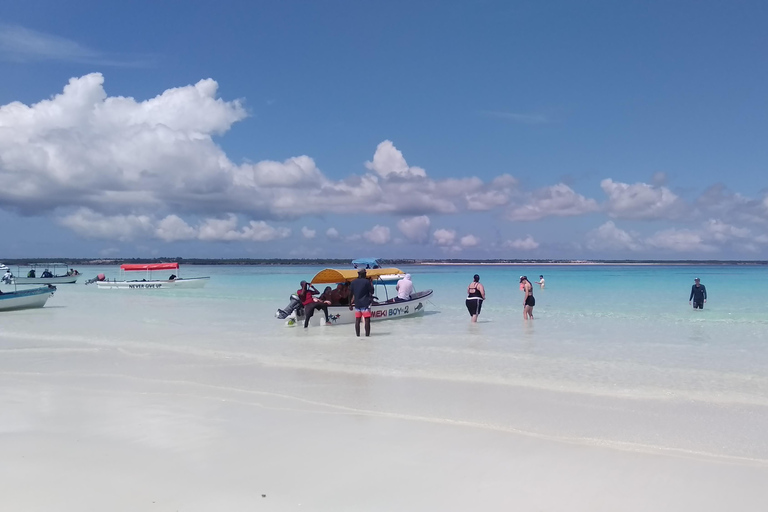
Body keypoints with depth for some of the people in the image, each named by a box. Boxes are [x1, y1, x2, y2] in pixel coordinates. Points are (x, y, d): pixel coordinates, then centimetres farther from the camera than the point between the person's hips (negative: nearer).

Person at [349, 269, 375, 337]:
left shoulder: (353, 282, 6)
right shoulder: (367, 282, -7)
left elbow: (351, 294, 7)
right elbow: (372, 292, -3)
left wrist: (350, 304, 14)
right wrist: (371, 283, 8)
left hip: (357, 304, 5)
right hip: (365, 303, -5)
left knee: (357, 320, 9)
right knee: (367, 319, -3)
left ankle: (357, 334, 11)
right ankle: (367, 334, -7)